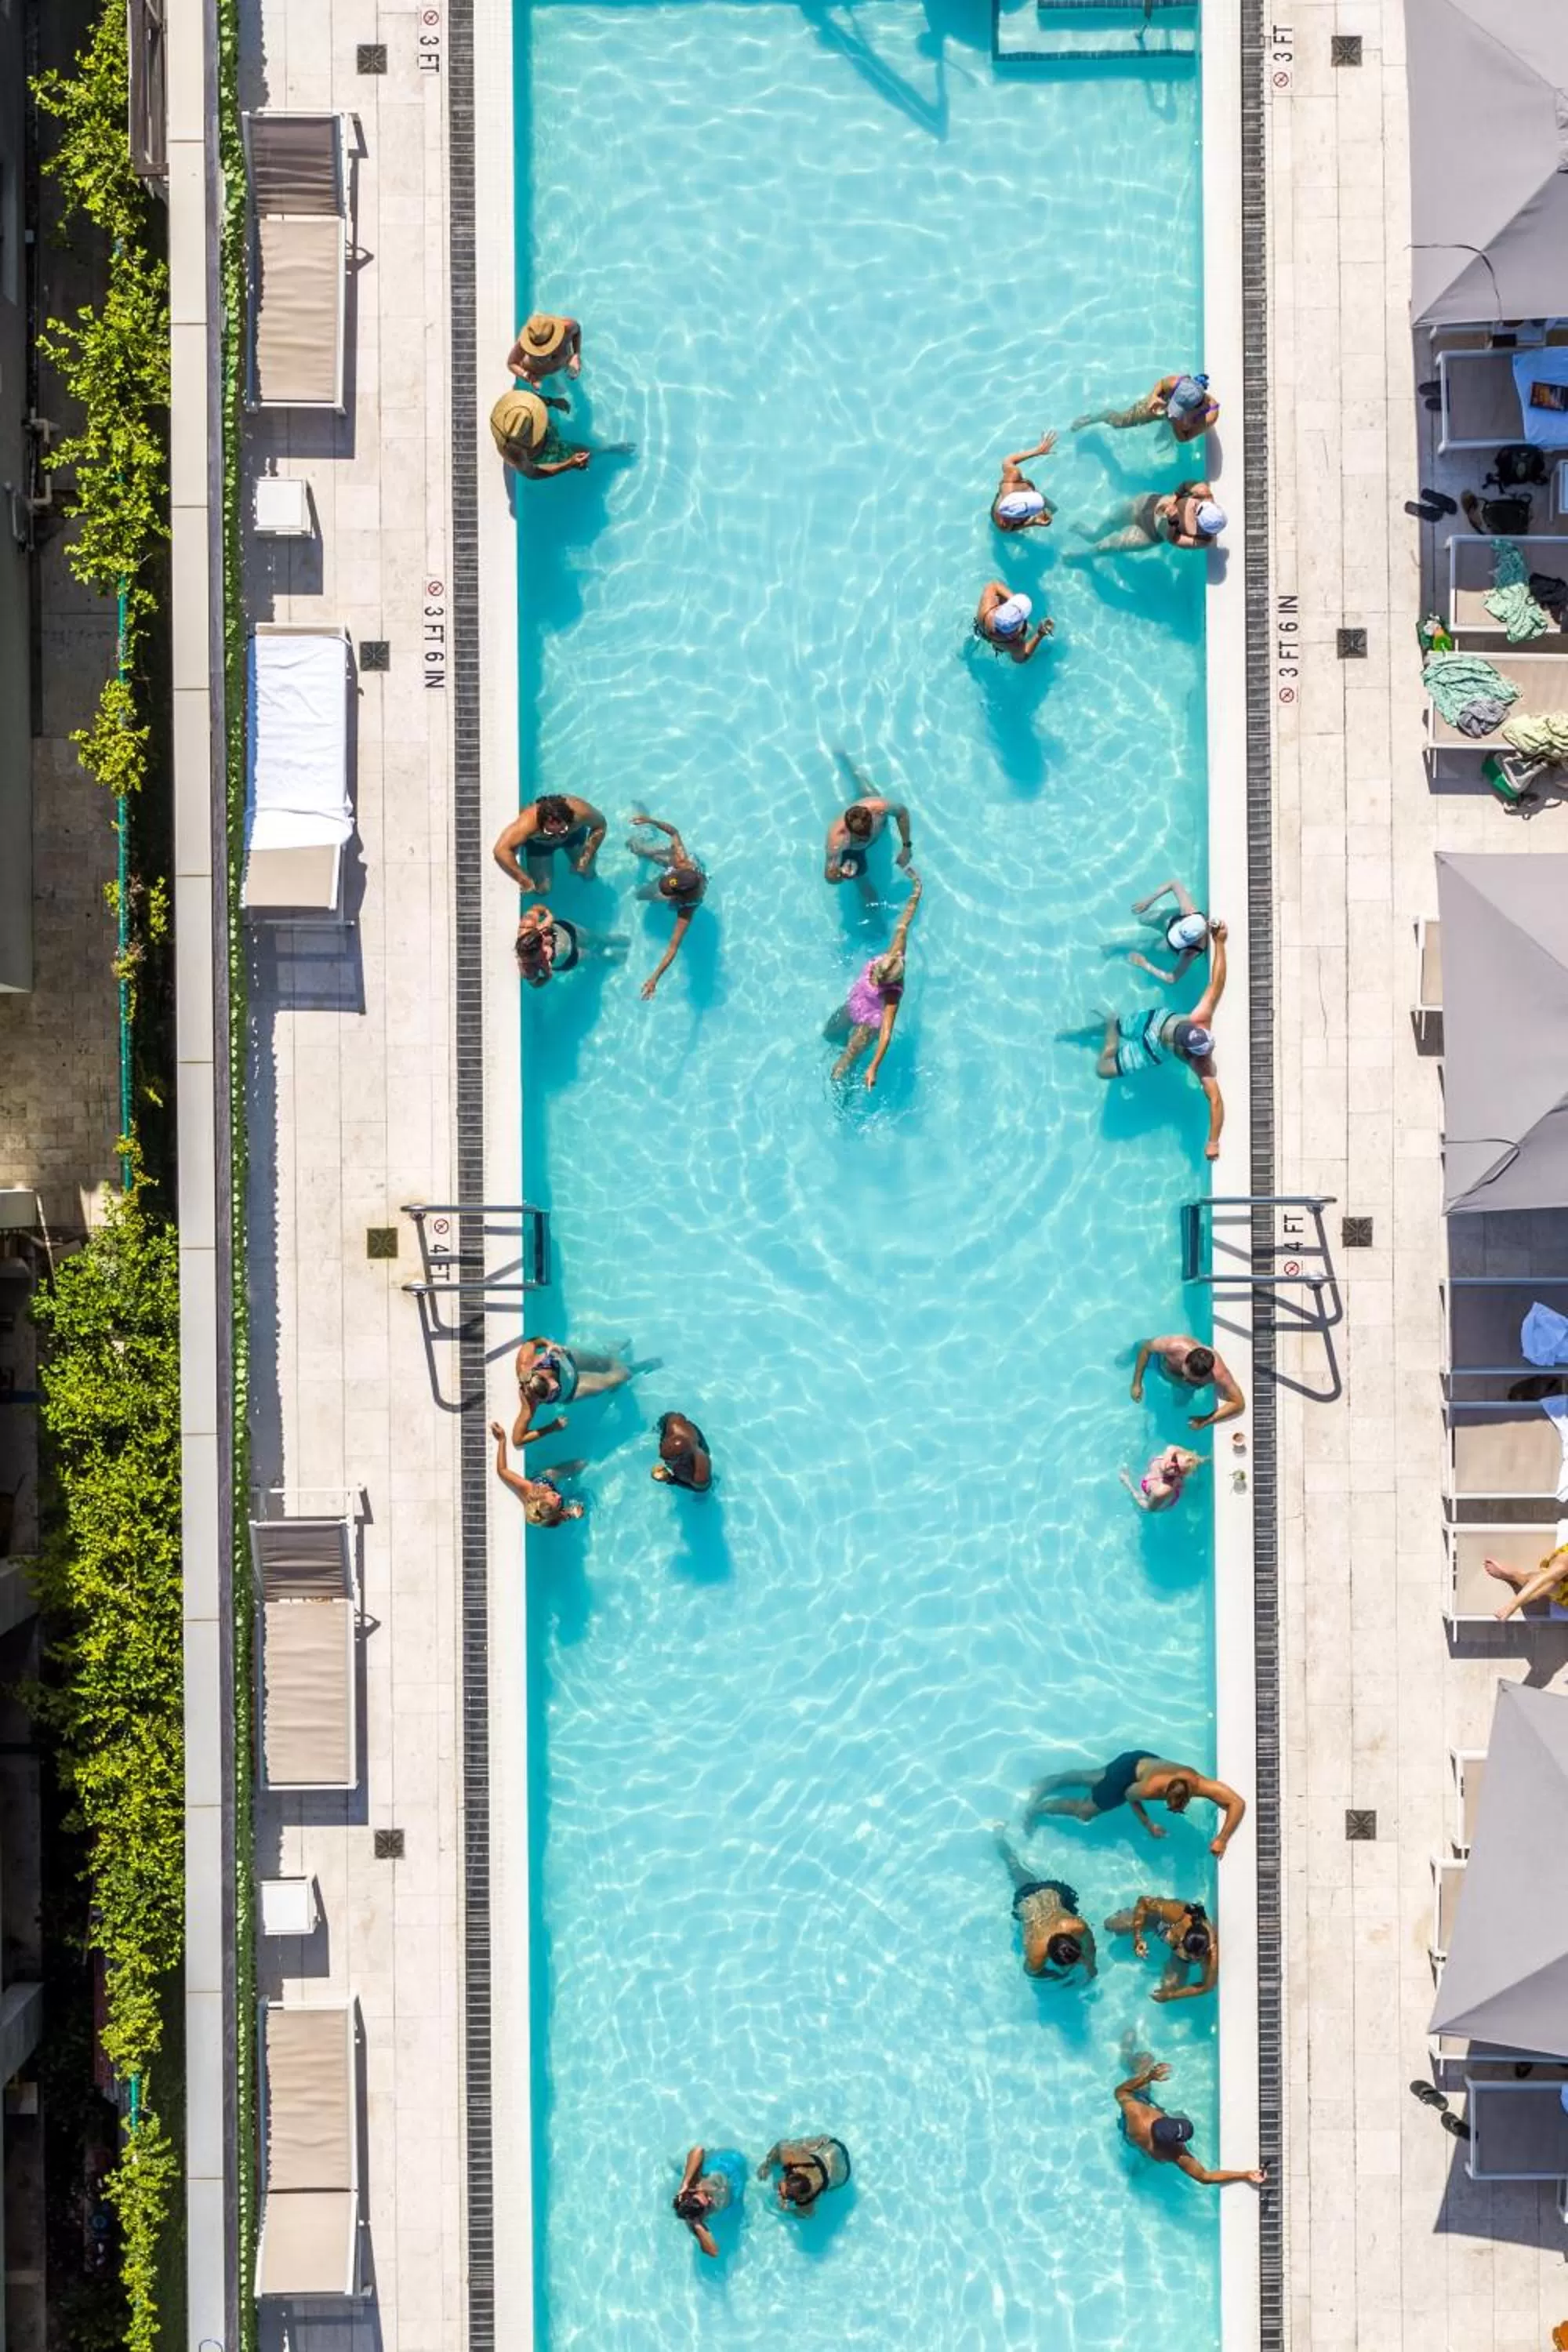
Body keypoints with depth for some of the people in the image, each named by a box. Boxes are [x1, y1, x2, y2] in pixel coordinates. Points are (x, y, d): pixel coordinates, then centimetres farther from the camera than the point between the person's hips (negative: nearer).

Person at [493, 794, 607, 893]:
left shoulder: (580, 811, -42)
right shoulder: (528, 822, -49)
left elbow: (600, 826, -21)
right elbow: (501, 851, -51)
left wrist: (587, 856, -26)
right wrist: (524, 880, -46)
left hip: (574, 834, 1)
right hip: (537, 843, -1)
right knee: (542, 890, 0)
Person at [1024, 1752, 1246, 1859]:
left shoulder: (1199, 1784, -40)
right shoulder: (1151, 1788, -44)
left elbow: (1238, 1803, -39)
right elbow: (1129, 1795, -19)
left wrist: (1222, 1839, -44)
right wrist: (1149, 1825, -17)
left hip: (1144, 1760, 5)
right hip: (1129, 1767, -5)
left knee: (1093, 1778, 29)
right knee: (1084, 1810, 9)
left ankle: (1049, 1781, 53)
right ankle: (1037, 1807, 30)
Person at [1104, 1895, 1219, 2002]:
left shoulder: (1213, 1954, -44)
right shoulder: (1177, 1914, -47)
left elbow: (1207, 1987, -25)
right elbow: (1143, 1901, -29)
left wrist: (1170, 1996, -21)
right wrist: (1137, 1938, -32)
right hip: (1162, 1921, 0)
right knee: (1112, 1926, 4)